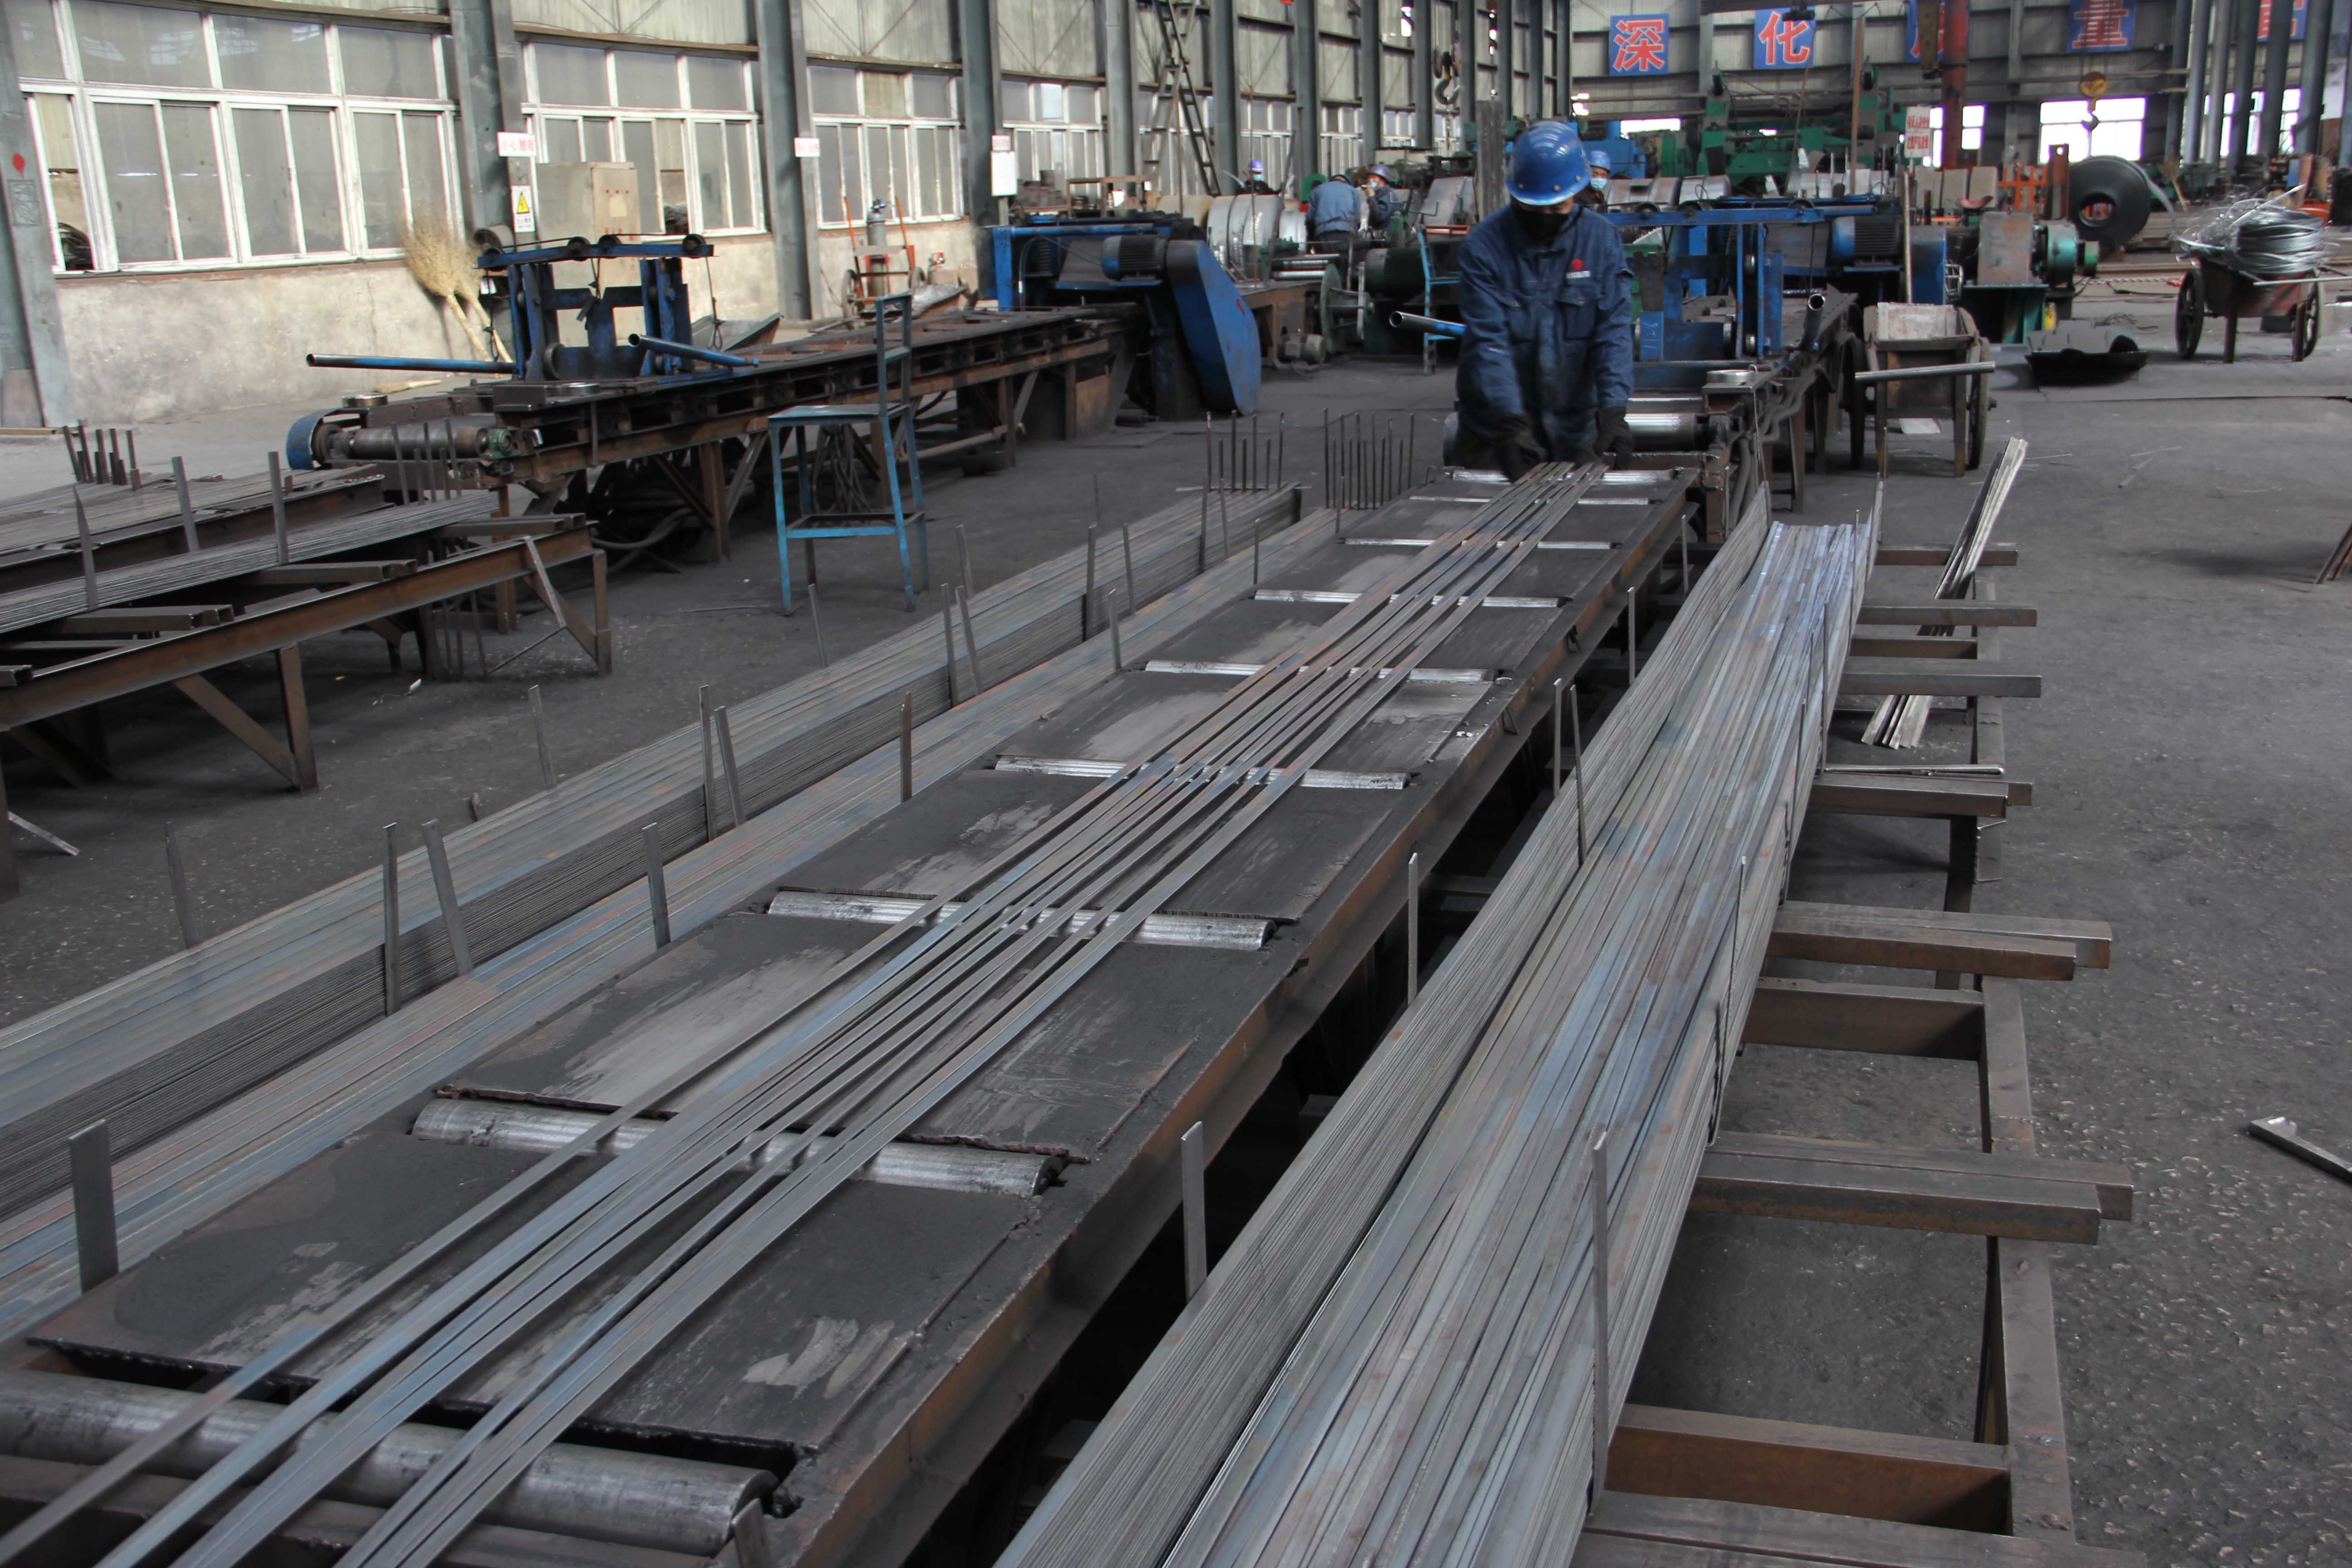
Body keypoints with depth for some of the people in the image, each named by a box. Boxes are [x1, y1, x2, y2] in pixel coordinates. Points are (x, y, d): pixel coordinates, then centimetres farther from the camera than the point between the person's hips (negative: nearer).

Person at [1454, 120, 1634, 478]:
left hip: (1575, 429, 2)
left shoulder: (1601, 239, 0)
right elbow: (1488, 342, -17)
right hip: (1494, 429, -2)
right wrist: (1512, 422, -30)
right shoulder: (1484, 247, -8)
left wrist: (1612, 409, -23)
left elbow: (1614, 330, -8)